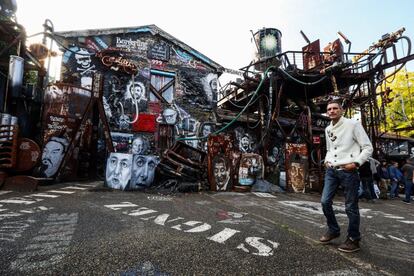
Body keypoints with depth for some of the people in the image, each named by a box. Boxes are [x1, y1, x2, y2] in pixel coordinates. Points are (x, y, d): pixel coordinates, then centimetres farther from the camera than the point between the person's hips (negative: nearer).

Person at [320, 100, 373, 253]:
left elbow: (368, 147, -6)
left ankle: (353, 239, 19)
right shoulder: (327, 129, 13)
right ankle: (333, 230, 26)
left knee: (351, 207, 2)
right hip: (331, 171, 6)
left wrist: (355, 163, -17)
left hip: (348, 171, -6)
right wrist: (327, 160, 9)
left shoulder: (353, 124, -6)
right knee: (325, 201, 5)